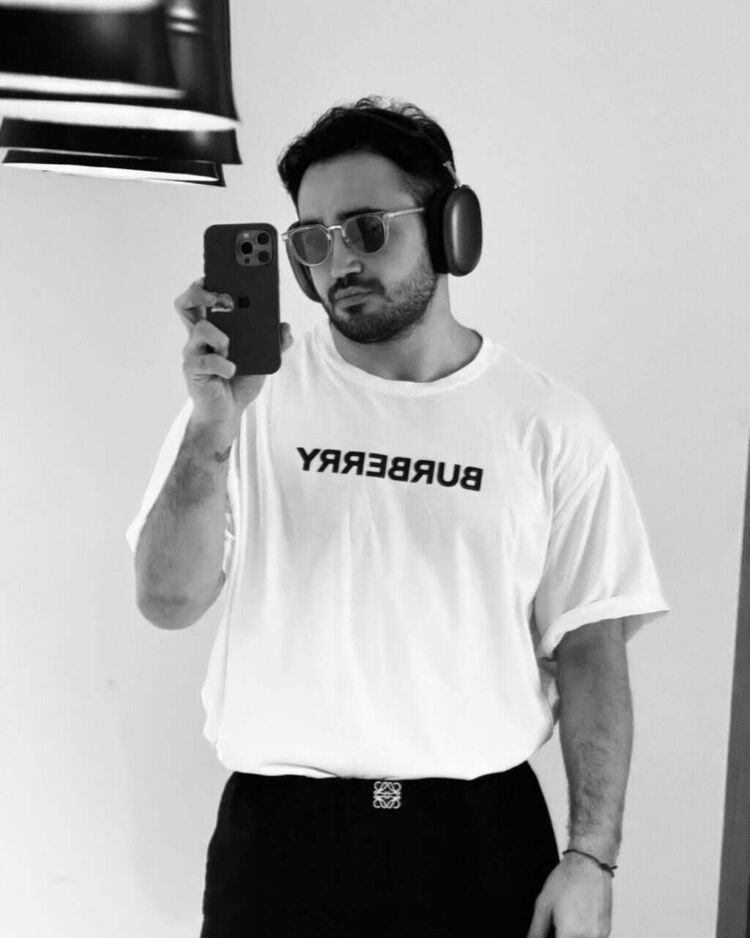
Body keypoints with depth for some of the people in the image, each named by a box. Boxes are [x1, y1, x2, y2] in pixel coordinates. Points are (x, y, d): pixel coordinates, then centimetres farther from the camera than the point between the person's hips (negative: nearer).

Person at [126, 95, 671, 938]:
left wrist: (592, 857, -5)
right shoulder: (256, 398, -1)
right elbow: (168, 602, -6)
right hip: (277, 829, 0)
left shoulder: (550, 426, -2)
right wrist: (212, 428, -20)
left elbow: (589, 646, -1)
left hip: (482, 834, 0)